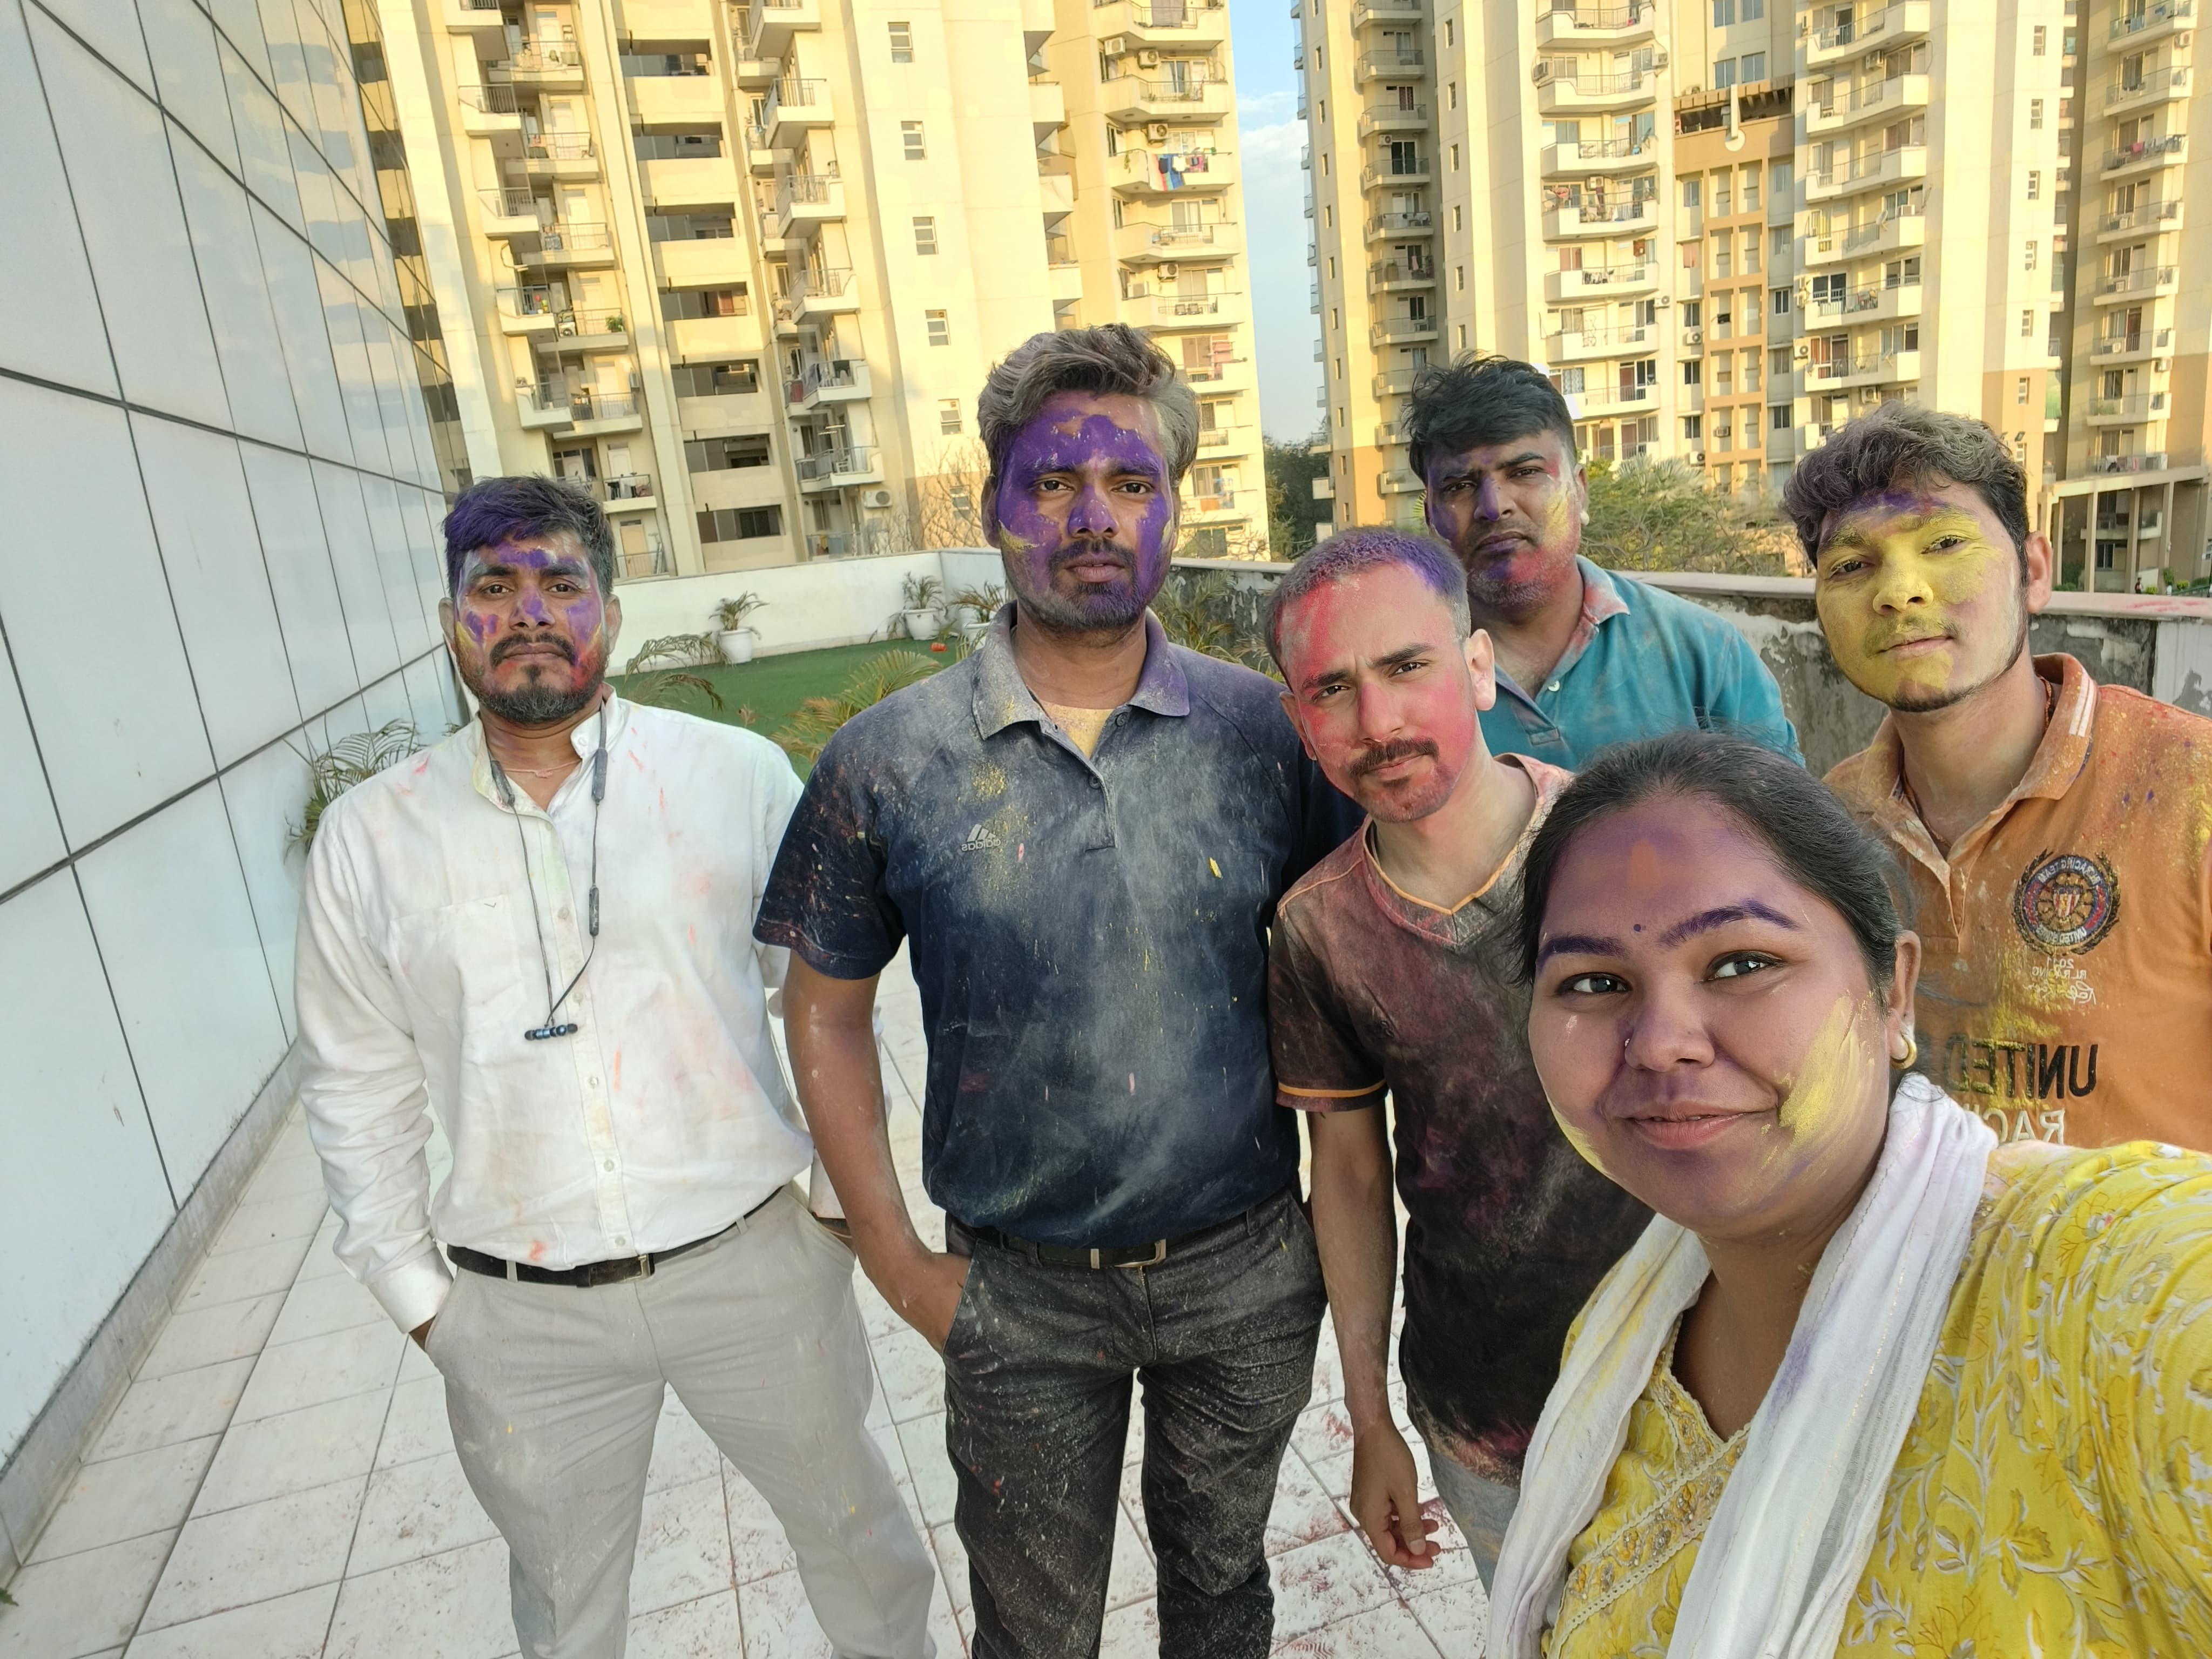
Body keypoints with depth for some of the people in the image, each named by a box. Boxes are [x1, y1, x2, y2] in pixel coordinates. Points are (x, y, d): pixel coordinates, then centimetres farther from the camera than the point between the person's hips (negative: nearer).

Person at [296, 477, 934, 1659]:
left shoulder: (740, 775, -8)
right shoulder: (368, 836, -2)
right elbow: (359, 1089, 6)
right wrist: (414, 1295, 7)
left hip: (752, 1262, -1)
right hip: (520, 1317, 2)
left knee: (853, 1523, 22)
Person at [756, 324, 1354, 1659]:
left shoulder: (1266, 729, -9)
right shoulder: (888, 762, -11)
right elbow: (829, 1007, -2)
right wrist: (898, 1263, -3)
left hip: (1250, 1270, 1)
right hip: (1022, 1299, 0)